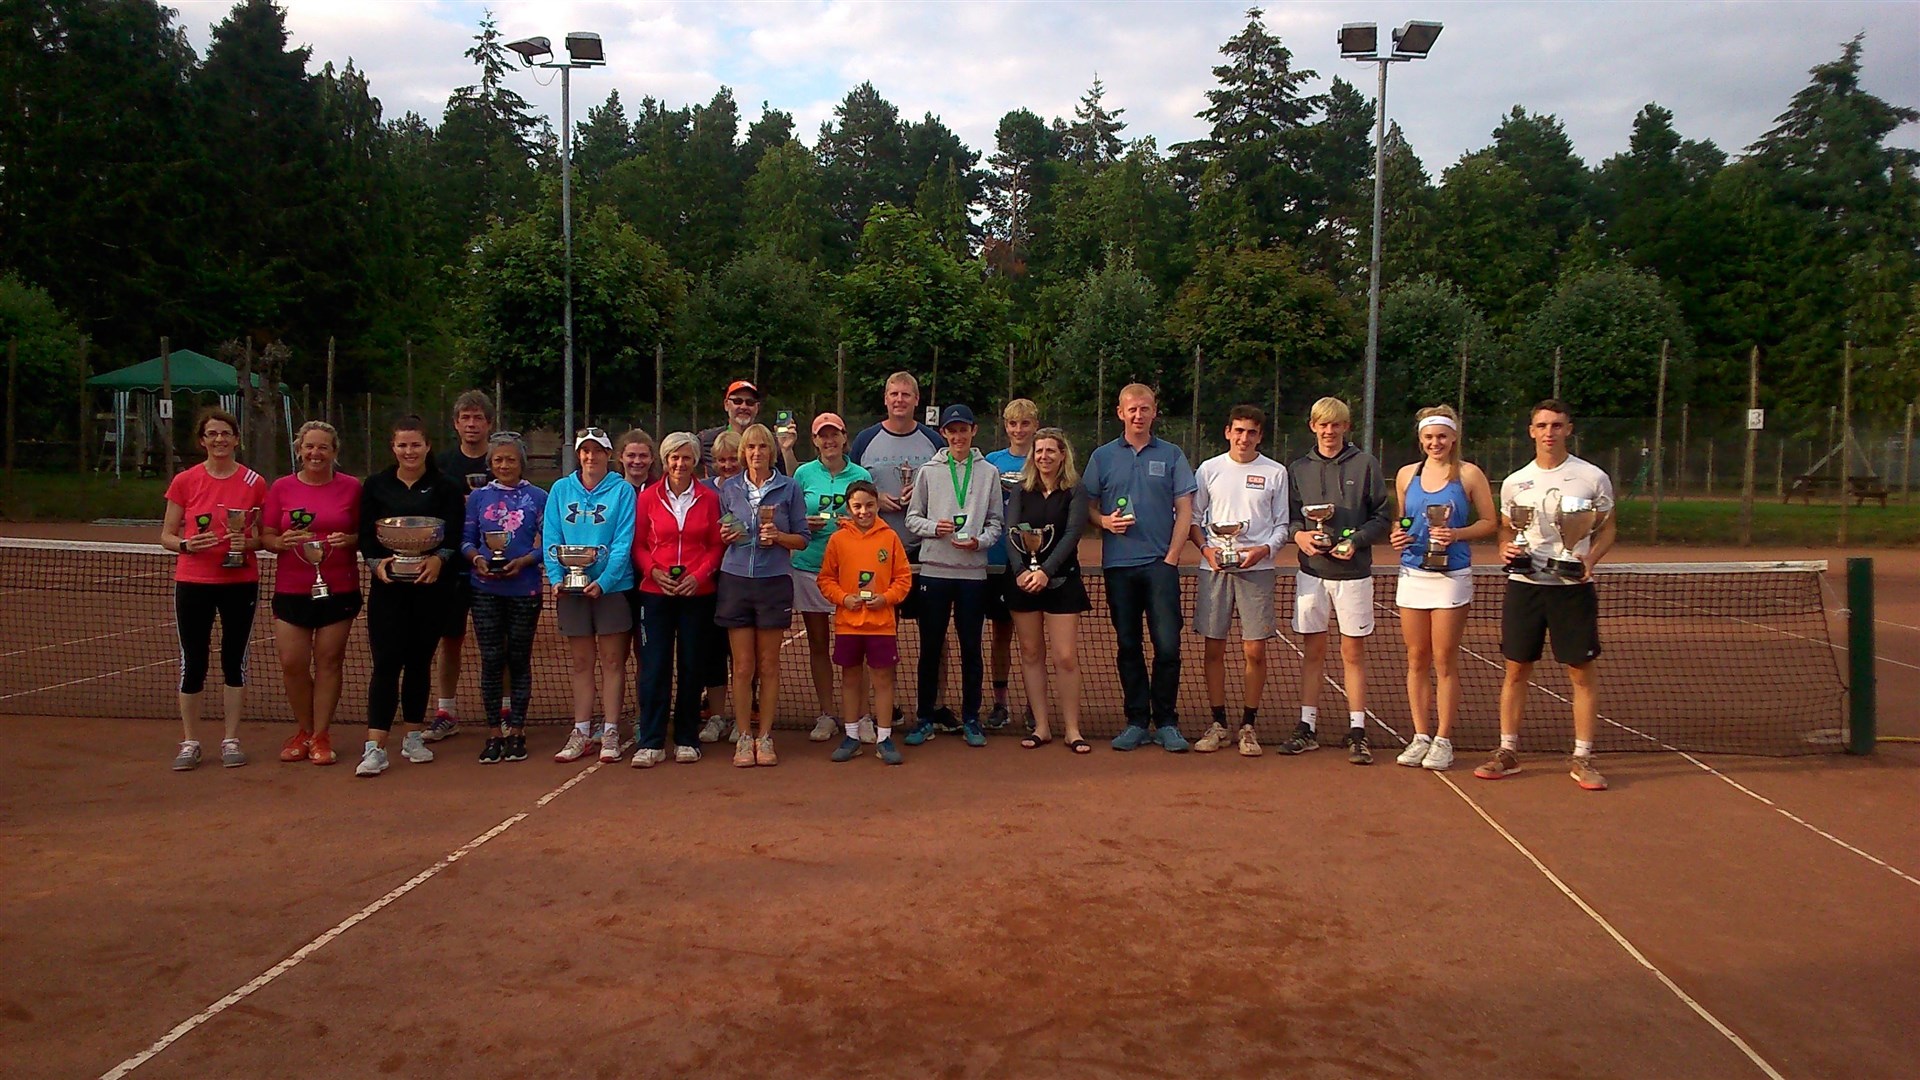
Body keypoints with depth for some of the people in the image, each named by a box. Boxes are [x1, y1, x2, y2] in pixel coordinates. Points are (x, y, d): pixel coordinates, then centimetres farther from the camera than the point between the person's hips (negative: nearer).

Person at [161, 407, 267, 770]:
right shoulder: (185, 481, 0)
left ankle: (231, 740, 16)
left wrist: (248, 543, -14)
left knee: (235, 660, 7)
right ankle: (189, 743, 15)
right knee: (192, 662, 3)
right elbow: (166, 535, 5)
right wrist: (187, 544, -16)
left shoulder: (254, 483, 1)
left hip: (241, 582, 0)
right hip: (193, 583, 0)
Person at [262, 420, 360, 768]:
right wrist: (283, 541, -15)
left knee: (328, 662, 2)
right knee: (292, 663, -1)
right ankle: (303, 730, 19)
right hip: (291, 591, 1)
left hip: (338, 590, -1)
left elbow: (366, 534, 6)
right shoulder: (281, 487, 5)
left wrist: (349, 539, -15)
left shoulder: (351, 487, 2)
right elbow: (265, 536, 6)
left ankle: (321, 735, 14)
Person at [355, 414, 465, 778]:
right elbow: (364, 534, 4)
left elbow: (454, 534, -4)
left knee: (419, 661, 8)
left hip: (430, 584, 0)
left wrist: (439, 559, -22)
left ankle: (414, 737, 21)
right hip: (388, 584, 0)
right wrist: (377, 562, -14)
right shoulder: (376, 485, 8)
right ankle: (375, 748, -9)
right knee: (386, 662, -7)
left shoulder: (446, 486, 4)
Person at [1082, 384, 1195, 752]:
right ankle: (1137, 721, 15)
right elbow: (1087, 507, 11)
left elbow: (1185, 510, 4)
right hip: (1118, 565, 2)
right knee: (1128, 646, 6)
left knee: (1167, 645, -6)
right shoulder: (1102, 457, 9)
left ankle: (1166, 722, 6)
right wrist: (1105, 521, -11)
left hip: (1161, 563, -1)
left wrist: (1172, 556, -5)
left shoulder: (1171, 456, 7)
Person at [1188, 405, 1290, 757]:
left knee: (1255, 650, -1)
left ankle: (1248, 726, 10)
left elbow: (1282, 524, 8)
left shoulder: (1275, 472, 6)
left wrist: (1264, 549, -10)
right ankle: (1217, 723, 14)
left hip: (1257, 569, -1)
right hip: (1214, 568, 1)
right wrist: (1206, 548, -6)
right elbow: (1193, 517, 11)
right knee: (1213, 649, 3)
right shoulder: (1209, 469, 8)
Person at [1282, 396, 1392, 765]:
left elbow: (1383, 517, 0)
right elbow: (1288, 516, 10)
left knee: (1353, 652, 4)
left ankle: (1356, 731, 10)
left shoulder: (1364, 464, 0)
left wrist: (1356, 540, -14)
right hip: (1311, 572, 2)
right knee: (1312, 651, 7)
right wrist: (1298, 534, -10)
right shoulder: (1298, 469, 8)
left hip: (1353, 573, -2)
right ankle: (1307, 727, 13)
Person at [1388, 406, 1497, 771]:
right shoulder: (1406, 474, 9)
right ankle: (1420, 737, 14)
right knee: (1416, 659, 6)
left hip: (1452, 576, -3)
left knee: (1445, 660, 1)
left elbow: (1490, 522, 0)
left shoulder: (1469, 474, -1)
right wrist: (1397, 536, -3)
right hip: (1412, 573, 4)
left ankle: (1443, 740, 9)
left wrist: (1458, 534, -16)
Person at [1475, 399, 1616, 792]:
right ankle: (1508, 751, 15)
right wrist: (1507, 549, -6)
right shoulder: (1514, 482, 7)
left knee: (1583, 672, 0)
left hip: (1573, 586, -2)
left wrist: (1591, 558, -13)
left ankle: (1582, 757, 11)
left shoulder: (1593, 478, 1)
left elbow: (1607, 529, 6)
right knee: (1516, 671, 5)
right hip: (1524, 584, 2)